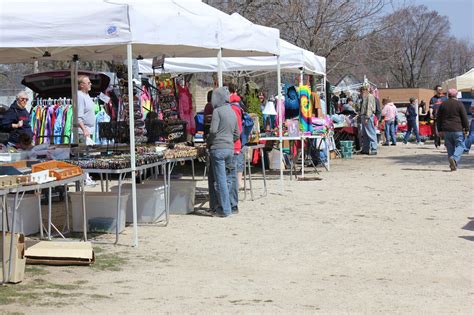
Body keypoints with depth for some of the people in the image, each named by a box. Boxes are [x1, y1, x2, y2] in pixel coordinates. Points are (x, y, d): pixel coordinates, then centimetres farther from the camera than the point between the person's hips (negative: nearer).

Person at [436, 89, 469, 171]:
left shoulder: (442, 105, 8)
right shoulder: (459, 104, -4)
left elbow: (438, 118, 11)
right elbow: (464, 118, -6)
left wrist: (440, 130, 15)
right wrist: (466, 129, 0)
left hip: (446, 130, 4)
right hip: (457, 130, -4)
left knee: (450, 147, 9)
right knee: (460, 146, 4)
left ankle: (453, 166, 6)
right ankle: (455, 158, -23)